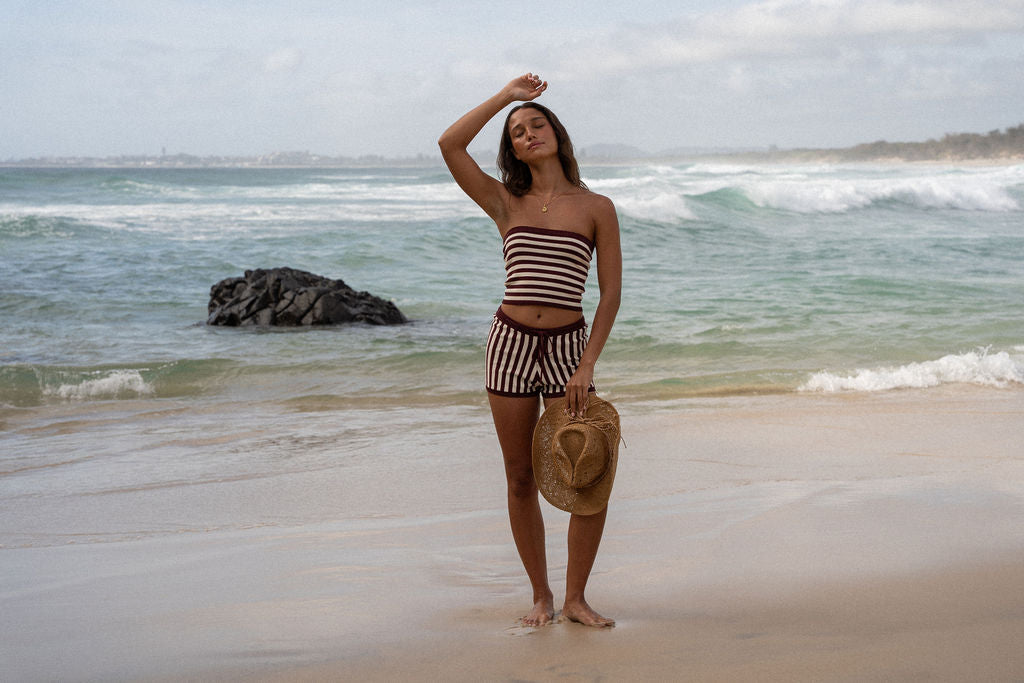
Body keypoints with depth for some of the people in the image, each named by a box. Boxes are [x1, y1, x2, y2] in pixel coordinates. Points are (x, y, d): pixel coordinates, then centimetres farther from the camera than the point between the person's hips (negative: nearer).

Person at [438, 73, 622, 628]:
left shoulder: (596, 208, 3)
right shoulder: (506, 204, 7)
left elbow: (611, 293, 0)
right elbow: (450, 144, -5)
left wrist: (587, 367, -9)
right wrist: (506, 96, 2)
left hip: (568, 347, -1)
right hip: (511, 344, 1)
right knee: (521, 479, 5)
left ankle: (575, 597, 8)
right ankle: (540, 596, 18)